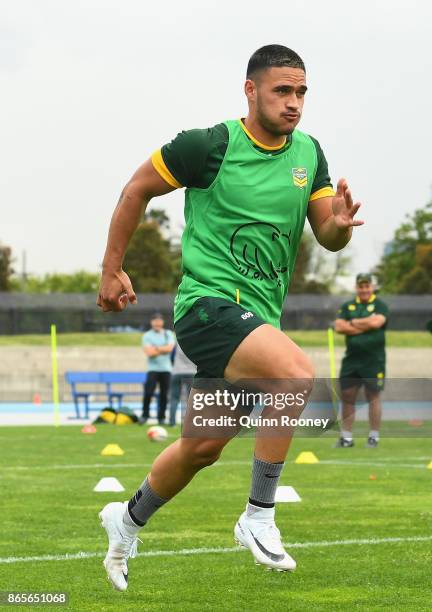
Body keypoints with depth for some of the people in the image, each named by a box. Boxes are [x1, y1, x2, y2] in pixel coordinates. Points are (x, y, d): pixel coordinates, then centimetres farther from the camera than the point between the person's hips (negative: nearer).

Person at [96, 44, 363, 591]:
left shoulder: (309, 155, 6)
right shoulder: (210, 146, -11)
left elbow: (328, 239, 7)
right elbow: (137, 189, 1)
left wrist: (339, 224, -17)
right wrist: (111, 270, 4)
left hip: (259, 317, 7)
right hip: (209, 302, -7)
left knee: (203, 447, 16)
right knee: (298, 374, -30)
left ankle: (129, 520, 41)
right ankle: (259, 518, -19)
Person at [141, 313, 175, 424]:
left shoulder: (169, 334, 9)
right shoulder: (147, 336, 3)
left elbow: (170, 348, -8)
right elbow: (149, 352, -11)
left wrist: (156, 348, -9)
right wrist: (163, 350, -7)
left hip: (166, 369, 2)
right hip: (153, 369, -2)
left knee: (164, 394, 1)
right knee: (148, 392, -12)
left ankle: (161, 417, 9)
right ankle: (145, 415, 0)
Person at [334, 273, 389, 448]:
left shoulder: (379, 305, 1)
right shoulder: (347, 306, 12)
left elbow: (376, 322, -19)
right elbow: (339, 327, -3)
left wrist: (353, 323, -6)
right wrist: (365, 327, -8)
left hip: (373, 360, -4)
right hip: (351, 360, 4)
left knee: (373, 396, 0)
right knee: (347, 396, 3)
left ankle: (374, 437, 7)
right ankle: (346, 437, 10)